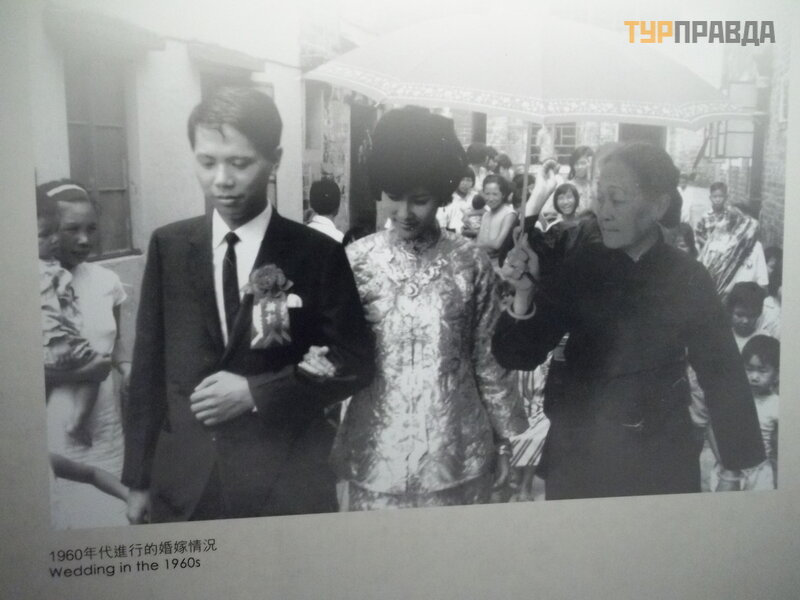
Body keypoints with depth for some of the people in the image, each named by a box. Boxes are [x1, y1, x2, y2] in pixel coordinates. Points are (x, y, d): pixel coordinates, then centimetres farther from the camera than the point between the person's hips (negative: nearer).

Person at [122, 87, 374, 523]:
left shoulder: (317, 254, -6)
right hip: (181, 483, 2)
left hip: (287, 484, -2)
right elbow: (149, 366, 4)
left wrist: (257, 392, -14)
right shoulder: (168, 247, 2)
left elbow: (354, 362, -3)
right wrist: (138, 477, 4)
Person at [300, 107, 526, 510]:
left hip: (457, 455, 0)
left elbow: (488, 359, 5)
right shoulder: (355, 260, -2)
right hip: (376, 455, 0)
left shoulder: (471, 262, -2)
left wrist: (505, 439, 9)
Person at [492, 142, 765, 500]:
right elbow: (520, 357, -7)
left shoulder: (690, 280, -7)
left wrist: (740, 464, 3)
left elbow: (723, 376, 1)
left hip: (661, 460, 0)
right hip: (576, 456, 1)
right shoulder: (578, 266, -7)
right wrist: (523, 294, -24)